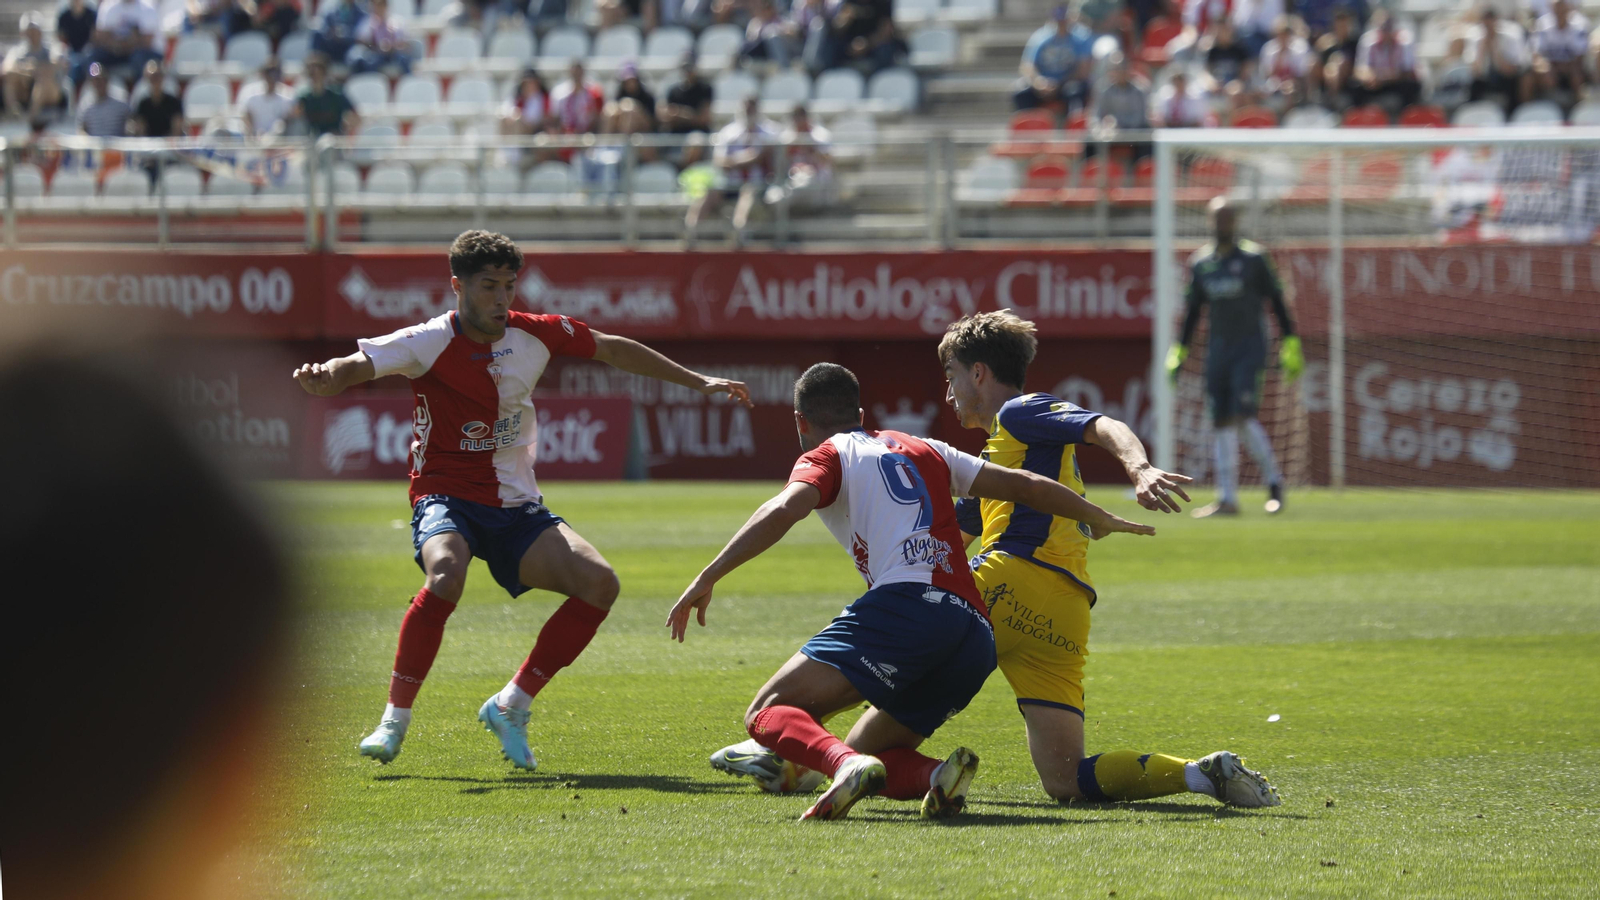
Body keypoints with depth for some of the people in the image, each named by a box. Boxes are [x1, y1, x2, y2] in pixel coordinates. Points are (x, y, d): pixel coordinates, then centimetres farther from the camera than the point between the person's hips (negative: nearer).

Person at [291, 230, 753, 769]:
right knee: (445, 577, -37)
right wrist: (324, 378, -49)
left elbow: (614, 350, 15)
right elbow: (358, 366, -24)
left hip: (516, 506, 5)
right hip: (446, 497, -5)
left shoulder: (536, 335, 1)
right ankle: (394, 721, -22)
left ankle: (510, 706, -1)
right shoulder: (429, 343, -11)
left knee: (599, 583, -15)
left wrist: (697, 382, 19)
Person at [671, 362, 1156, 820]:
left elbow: (783, 511, -8)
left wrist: (708, 577, -11)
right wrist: (1103, 520, 48)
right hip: (977, 635, 7)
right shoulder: (925, 450, 31)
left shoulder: (826, 457, 13)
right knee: (864, 752, 19)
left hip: (906, 602, -7)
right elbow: (1026, 486, 34)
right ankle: (935, 775, -15)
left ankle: (844, 765, -40)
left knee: (768, 713, -8)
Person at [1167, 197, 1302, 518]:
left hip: (1249, 347, -5)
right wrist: (1179, 352, 14)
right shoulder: (1200, 263, 9)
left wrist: (1290, 346, -6)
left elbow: (1276, 301, -1)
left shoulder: (1253, 258, -4)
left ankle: (1274, 481, 2)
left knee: (1243, 417, -16)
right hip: (1218, 349, 5)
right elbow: (1192, 310, 17)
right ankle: (1227, 499, 2)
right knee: (1223, 423, 1)